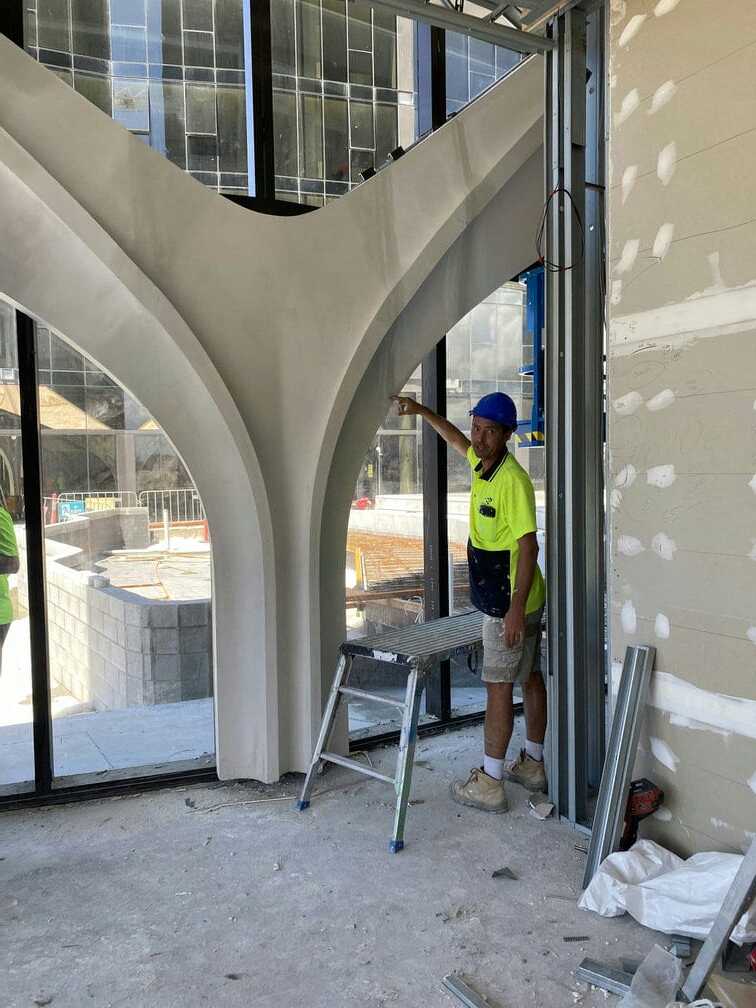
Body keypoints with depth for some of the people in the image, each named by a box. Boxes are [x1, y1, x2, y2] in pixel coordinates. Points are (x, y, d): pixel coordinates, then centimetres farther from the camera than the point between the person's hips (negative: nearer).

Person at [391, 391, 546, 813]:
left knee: (499, 686, -3)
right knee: (530, 678, 17)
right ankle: (533, 764, 30)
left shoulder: (513, 480, -22)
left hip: (510, 604, -10)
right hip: (506, 599, 10)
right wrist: (423, 412, 27)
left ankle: (489, 784, 6)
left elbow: (528, 546, -26)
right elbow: (458, 441, 28)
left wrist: (516, 609, -28)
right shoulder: (482, 462, 5)